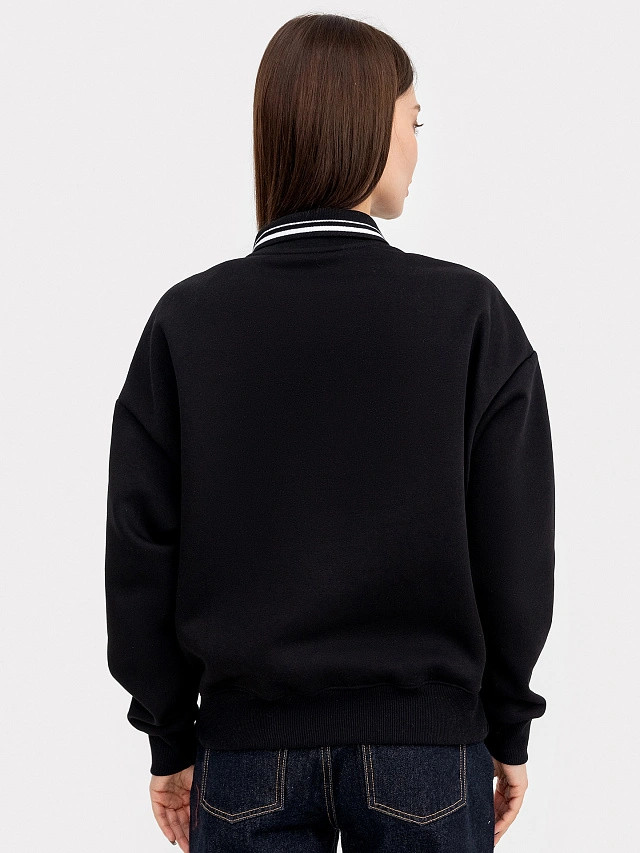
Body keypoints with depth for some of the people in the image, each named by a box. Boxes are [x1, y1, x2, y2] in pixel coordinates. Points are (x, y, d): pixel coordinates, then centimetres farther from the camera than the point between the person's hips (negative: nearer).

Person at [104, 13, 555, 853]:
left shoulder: (186, 320, -6)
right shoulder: (470, 313, -9)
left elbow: (140, 554, -3)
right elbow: (515, 556, -7)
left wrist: (171, 741, 8)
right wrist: (508, 732, 6)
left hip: (248, 753, 1)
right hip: (424, 749, -1)